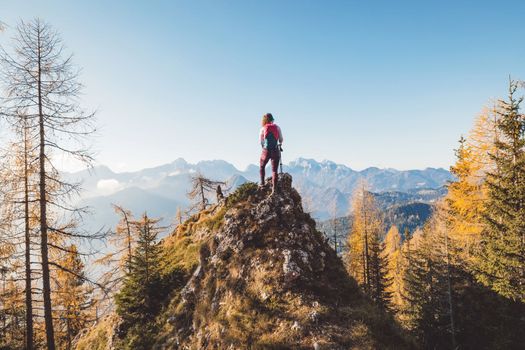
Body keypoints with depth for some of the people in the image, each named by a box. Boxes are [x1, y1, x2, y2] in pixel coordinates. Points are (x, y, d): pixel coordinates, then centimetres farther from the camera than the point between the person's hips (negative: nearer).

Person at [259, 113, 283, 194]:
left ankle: (262, 183, 18)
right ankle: (274, 188, -5)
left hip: (266, 151, 0)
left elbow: (261, 141, 7)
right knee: (274, 170, 1)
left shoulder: (263, 129, 1)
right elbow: (281, 139, 6)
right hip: (275, 151, 1)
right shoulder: (277, 127, 3)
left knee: (262, 167, 23)